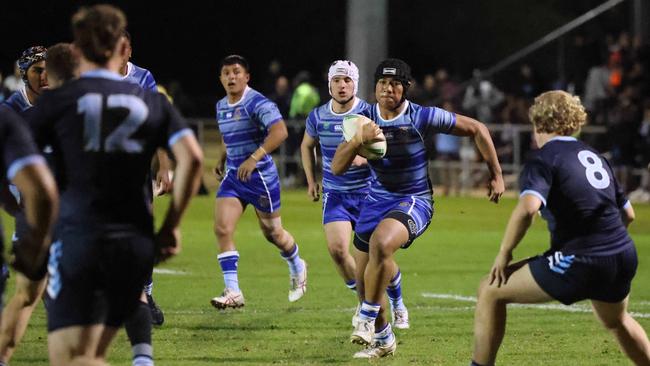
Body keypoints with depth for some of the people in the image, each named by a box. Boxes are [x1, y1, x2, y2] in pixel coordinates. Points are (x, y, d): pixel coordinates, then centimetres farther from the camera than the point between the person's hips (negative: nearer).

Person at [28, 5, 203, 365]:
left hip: (79, 238, -4)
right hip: (136, 240, 4)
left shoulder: (56, 101, 3)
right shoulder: (153, 102, 11)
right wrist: (170, 227, 8)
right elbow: (191, 158, -1)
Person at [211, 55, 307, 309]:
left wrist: (254, 158, -37)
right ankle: (233, 292, -11)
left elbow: (280, 131, -31)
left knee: (272, 233, 10)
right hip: (233, 175, 6)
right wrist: (222, 159, 14)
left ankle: (297, 268, 41)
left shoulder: (257, 103, -17)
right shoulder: (221, 107, 8)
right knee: (222, 229, -12)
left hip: (260, 175, -6)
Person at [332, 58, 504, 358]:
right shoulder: (364, 120, -6)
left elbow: (477, 129, -4)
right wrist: (358, 139, -31)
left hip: (414, 200, -5)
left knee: (381, 243, -35)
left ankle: (368, 317, -19)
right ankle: (383, 340, 33)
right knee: (366, 279, 9)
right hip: (377, 199, 5)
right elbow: (337, 168, -12)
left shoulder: (424, 117, -15)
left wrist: (496, 175, -1)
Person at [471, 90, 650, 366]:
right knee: (616, 321, 38)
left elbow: (527, 208, -23)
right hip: (623, 256, 7)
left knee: (491, 292, 5)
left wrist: (504, 253, -11)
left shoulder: (543, 159, -4)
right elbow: (627, 213, 23)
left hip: (579, 261, -7)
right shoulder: (593, 156, 18)